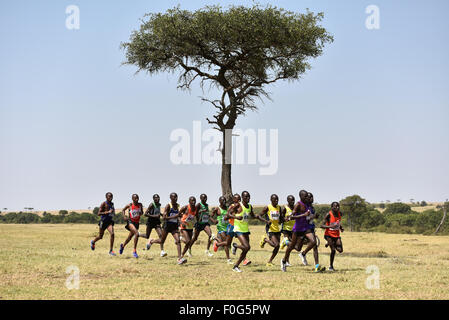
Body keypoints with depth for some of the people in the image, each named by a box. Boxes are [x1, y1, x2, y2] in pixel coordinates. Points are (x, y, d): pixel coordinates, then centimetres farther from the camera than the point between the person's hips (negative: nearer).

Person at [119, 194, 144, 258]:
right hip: (130, 221, -5)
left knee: (130, 237, 18)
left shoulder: (140, 205, 1)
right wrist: (124, 216, -8)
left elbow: (142, 212, 15)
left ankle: (122, 245, 50)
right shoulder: (129, 205, -8)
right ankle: (134, 251, -21)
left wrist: (141, 213, -9)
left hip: (136, 223, 5)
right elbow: (123, 210, 8)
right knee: (137, 233, -28)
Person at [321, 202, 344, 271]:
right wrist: (330, 226, -34)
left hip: (336, 235, 6)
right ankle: (331, 266, 0)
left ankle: (330, 244, 25)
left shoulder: (339, 214, 3)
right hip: (329, 234, -6)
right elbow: (322, 225, -18)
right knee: (333, 250, -15)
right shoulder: (329, 215, -15)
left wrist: (341, 228, 3)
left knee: (340, 250, -6)